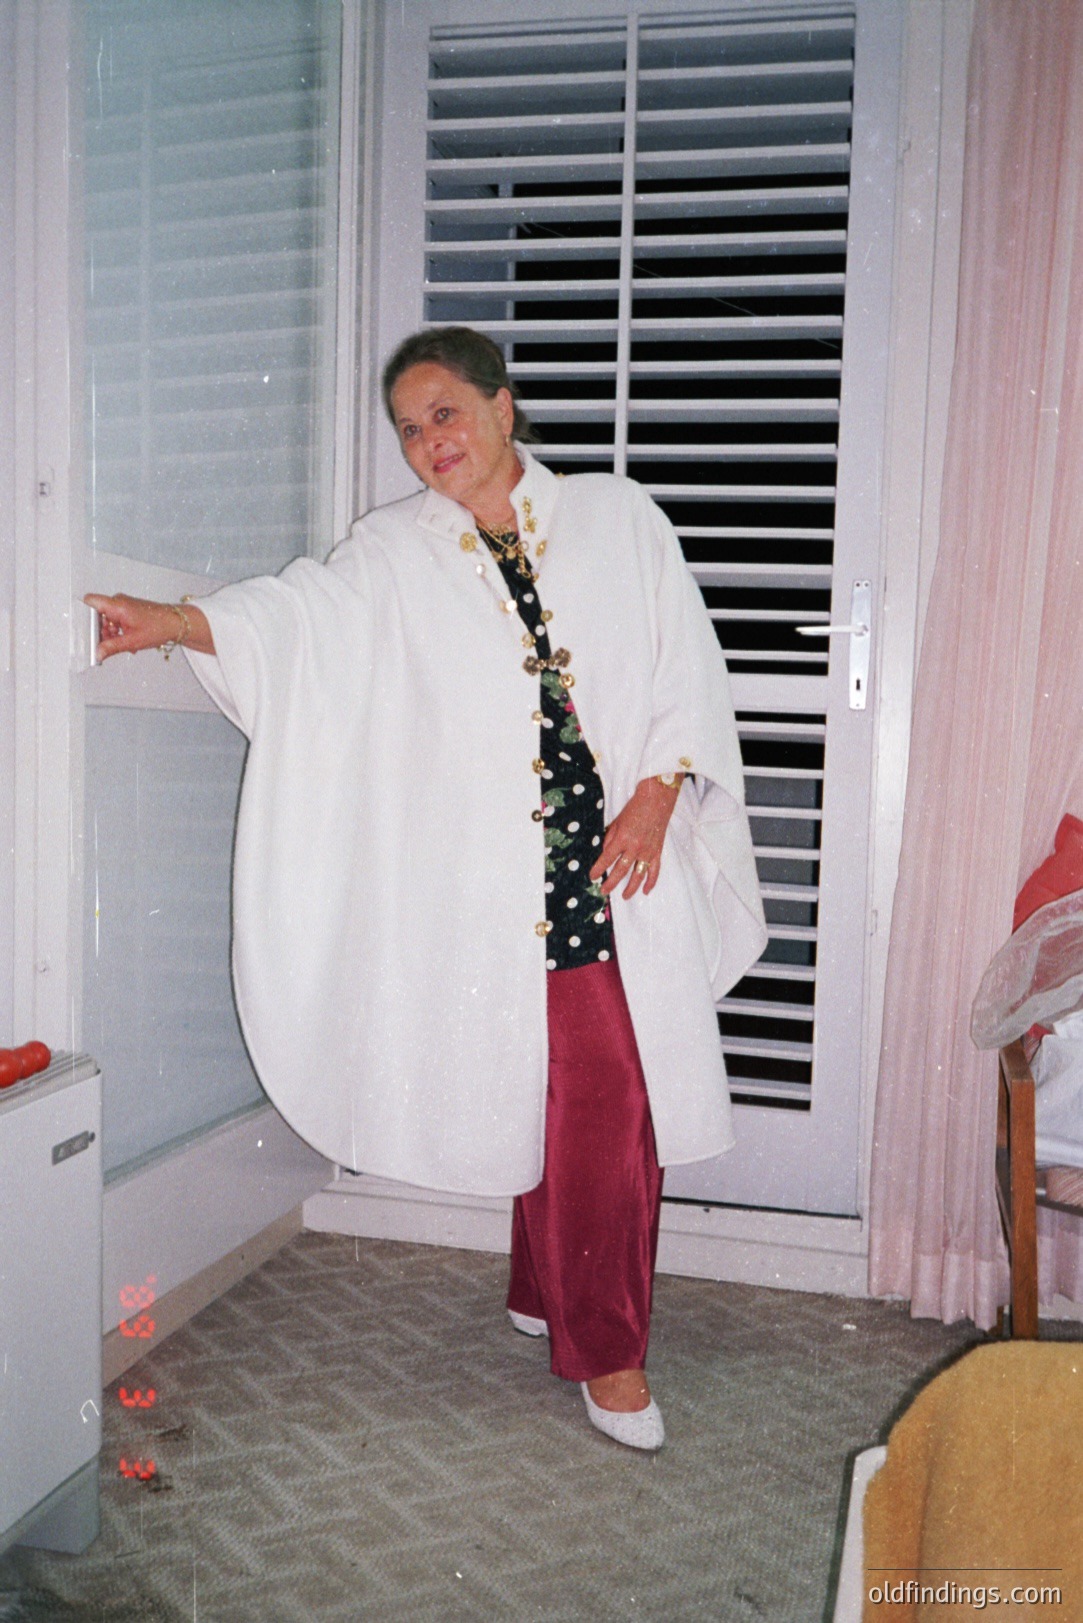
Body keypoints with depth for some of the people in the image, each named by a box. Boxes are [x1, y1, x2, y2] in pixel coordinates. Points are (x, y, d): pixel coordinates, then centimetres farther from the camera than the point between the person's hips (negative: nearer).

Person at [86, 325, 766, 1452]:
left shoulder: (616, 517, 7)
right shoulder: (399, 553, 7)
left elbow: (689, 668, 4)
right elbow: (306, 609, -9)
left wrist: (654, 796, -7)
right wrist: (177, 621, -27)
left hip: (634, 852, 2)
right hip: (509, 875, -1)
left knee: (620, 1094, 5)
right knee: (580, 1095, -3)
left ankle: (549, 1293, 28)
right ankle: (603, 1346, 15)